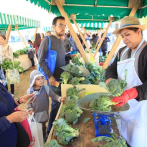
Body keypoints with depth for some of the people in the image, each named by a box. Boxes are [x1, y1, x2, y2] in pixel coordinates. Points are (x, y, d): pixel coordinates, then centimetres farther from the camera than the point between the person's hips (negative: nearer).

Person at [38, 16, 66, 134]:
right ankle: (51, 130, 24)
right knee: (56, 104, 2)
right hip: (54, 78, -7)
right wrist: (50, 76, -20)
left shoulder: (61, 41, 11)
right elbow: (41, 61, -15)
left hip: (64, 77, 7)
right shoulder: (47, 40, -12)